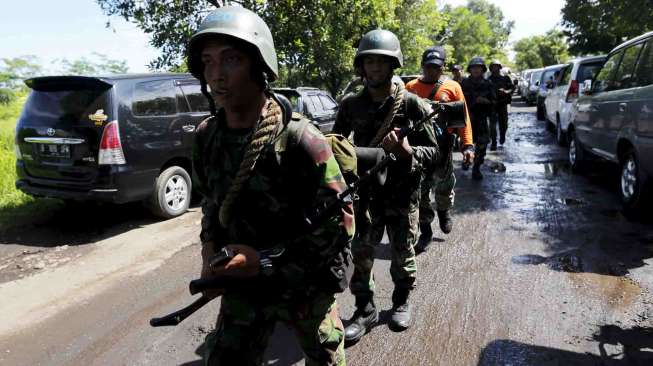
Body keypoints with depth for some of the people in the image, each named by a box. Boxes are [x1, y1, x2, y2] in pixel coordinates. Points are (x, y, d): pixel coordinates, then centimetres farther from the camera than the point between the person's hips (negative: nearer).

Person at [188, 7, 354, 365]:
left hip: (305, 288, -3)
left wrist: (264, 260, -24)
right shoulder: (206, 136, -6)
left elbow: (340, 225, -20)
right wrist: (210, 250, -5)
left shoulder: (300, 140, -24)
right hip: (241, 286, 4)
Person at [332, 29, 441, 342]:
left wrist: (407, 151, -26)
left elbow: (433, 153, -7)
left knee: (403, 255, 14)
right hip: (364, 192, 2)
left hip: (402, 195, -1)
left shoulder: (413, 105, -8)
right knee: (359, 255, 5)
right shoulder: (351, 104, 0)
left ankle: (401, 302, 37)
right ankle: (365, 310, 23)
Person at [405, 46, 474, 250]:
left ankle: (444, 211, 44)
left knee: (444, 185, 11)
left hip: (442, 144, -1)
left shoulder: (452, 87, 1)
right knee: (420, 190, 4)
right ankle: (425, 230, 18)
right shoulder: (411, 87, 5)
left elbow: (463, 118, 0)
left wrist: (467, 145, -8)